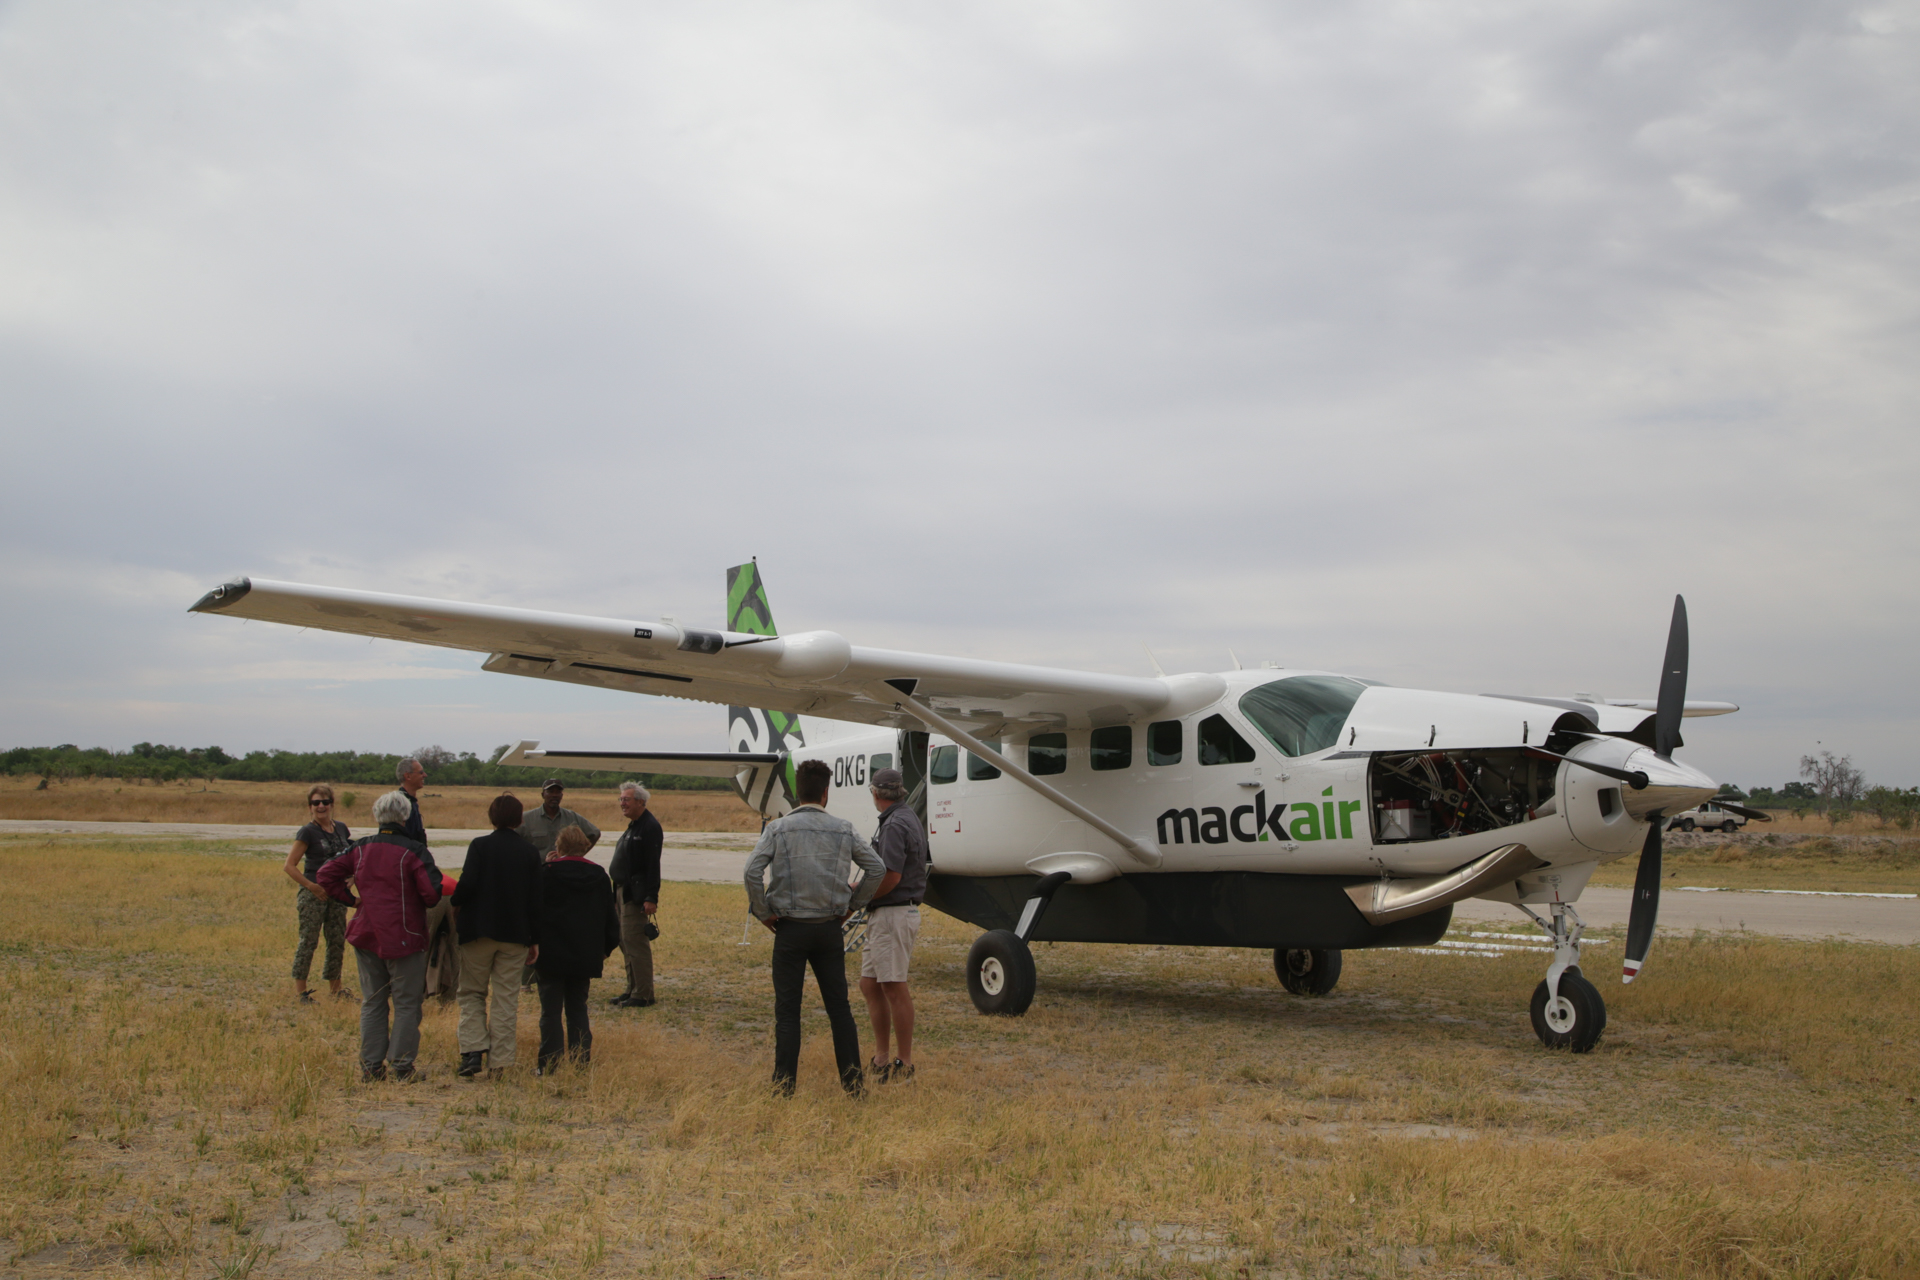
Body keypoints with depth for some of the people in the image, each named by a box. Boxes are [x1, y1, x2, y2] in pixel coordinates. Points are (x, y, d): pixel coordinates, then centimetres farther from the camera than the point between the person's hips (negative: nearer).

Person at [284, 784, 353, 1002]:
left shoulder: (341, 829, 9)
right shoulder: (307, 832, -7)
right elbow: (289, 866, -11)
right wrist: (312, 887, -16)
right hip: (313, 893, -6)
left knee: (337, 941, 9)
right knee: (308, 941, -4)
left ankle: (334, 988, 18)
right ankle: (300, 990, 2)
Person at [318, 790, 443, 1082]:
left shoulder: (360, 848, 3)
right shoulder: (413, 851, -12)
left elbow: (326, 876, 4)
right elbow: (431, 892, -18)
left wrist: (351, 900, 10)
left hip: (367, 936, 5)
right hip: (404, 938, -5)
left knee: (372, 1003, 14)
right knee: (406, 1004, 5)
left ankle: (371, 1066, 15)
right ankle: (401, 1067, 5)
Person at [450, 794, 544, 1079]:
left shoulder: (480, 845, -6)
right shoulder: (530, 852, 2)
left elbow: (467, 884, -16)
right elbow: (534, 899, 2)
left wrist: (455, 904, 5)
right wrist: (533, 938, 9)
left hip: (478, 930, -2)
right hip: (515, 935, 2)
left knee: (472, 993, 10)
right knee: (506, 998, 7)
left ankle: (473, 1050, -6)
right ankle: (499, 1061, 4)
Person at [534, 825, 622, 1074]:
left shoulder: (546, 872, -8)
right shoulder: (599, 876, 4)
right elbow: (610, 917, 10)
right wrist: (606, 948, 17)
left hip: (551, 955, -4)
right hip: (585, 957, 4)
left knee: (551, 1011, 0)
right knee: (577, 1009, 12)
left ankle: (549, 1065, -2)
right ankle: (581, 1061, 10)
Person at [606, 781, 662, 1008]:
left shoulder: (650, 827, -14)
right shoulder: (633, 826, 18)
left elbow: (653, 866, -19)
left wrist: (651, 898, -24)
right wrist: (618, 890, 18)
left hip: (636, 895, -10)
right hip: (623, 891, 10)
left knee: (635, 943, -10)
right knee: (626, 943, 14)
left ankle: (643, 995, -6)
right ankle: (633, 990, 22)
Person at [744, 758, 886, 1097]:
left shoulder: (779, 828, -5)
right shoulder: (843, 830, 3)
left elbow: (752, 872, -15)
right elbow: (877, 869, 4)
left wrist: (763, 914, -3)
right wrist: (852, 905, 13)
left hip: (791, 928, -2)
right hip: (830, 929, 2)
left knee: (787, 1009, 3)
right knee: (839, 1006, 10)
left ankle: (784, 1085, 4)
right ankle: (853, 1080, 10)